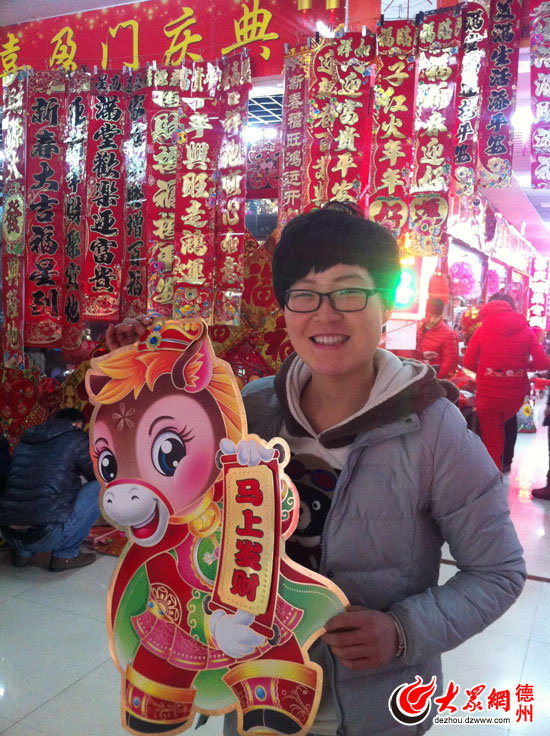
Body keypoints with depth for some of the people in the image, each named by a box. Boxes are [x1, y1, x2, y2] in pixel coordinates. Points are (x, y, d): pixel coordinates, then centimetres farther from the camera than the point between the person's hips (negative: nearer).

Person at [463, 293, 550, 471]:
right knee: (501, 425, 32)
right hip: (515, 394, 2)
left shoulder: (482, 330, -5)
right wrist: (523, 365, 13)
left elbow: (467, 363, -8)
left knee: (491, 442, 12)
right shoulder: (525, 330, -1)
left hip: (488, 394, -2)